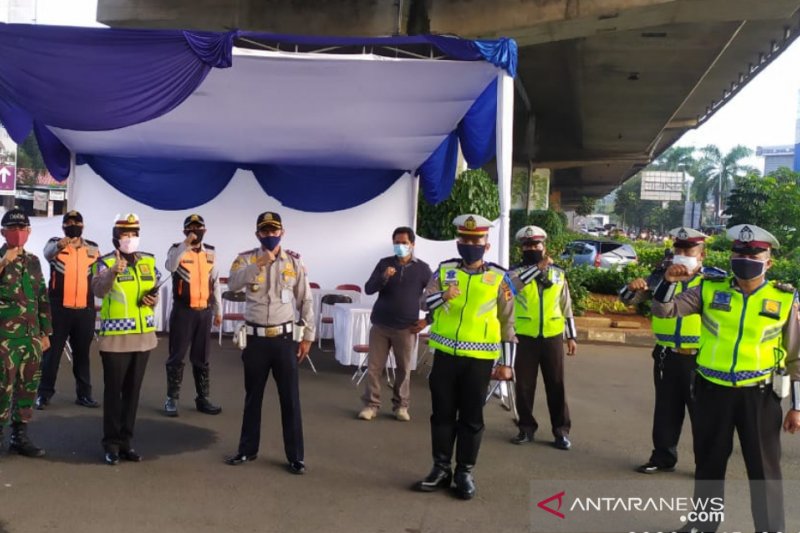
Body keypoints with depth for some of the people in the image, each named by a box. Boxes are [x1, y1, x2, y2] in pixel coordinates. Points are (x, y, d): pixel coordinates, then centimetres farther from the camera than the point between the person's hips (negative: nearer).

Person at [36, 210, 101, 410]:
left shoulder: (93, 248, 9)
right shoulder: (55, 244, -1)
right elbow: (48, 253, -25)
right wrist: (60, 245, -45)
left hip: (85, 309, 3)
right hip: (59, 308, -3)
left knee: (82, 353, 11)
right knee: (52, 351, 3)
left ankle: (84, 393, 19)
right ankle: (44, 393, 13)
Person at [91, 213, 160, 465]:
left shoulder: (149, 261, 8)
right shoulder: (105, 262, -9)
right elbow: (99, 289, -28)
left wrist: (155, 299, -2)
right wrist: (113, 272, -47)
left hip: (143, 335, 5)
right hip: (115, 336, -5)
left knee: (133, 390, 12)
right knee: (113, 391, 3)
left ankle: (126, 441, 22)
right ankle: (112, 444, 14)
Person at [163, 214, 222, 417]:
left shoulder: (211, 252, 9)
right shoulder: (178, 249, -4)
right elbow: (170, 266, -27)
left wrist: (218, 310, 13)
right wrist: (185, 245, -36)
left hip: (204, 311, 4)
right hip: (183, 311, -4)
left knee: (202, 357, 11)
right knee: (177, 356, 2)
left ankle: (203, 398, 19)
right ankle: (172, 399, 12)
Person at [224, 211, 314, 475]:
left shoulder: (294, 261, 0)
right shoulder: (246, 259, -1)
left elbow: (305, 300, 3)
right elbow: (233, 284, -21)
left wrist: (308, 336, 1)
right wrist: (259, 264, -31)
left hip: (283, 338, 0)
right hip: (255, 338, 1)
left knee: (290, 398, 3)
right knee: (253, 396, 14)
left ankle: (295, 456, 14)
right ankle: (248, 449, 30)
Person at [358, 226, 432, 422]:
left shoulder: (422, 268, 0)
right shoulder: (384, 263, 3)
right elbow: (368, 289, -5)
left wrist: (427, 320, 1)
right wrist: (383, 278, -22)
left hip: (406, 328, -1)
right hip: (380, 325, 1)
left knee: (404, 368, 8)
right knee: (374, 367, 2)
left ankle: (401, 406, 21)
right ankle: (371, 404, 12)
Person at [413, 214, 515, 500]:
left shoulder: (498, 277, -1)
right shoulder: (444, 270, 3)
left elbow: (507, 323, 2)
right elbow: (424, 302, -3)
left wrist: (507, 363, 1)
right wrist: (442, 296, -25)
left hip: (479, 359, -2)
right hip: (445, 355, 2)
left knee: (471, 418, 7)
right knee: (442, 414, 10)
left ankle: (465, 473, 20)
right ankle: (441, 469, 23)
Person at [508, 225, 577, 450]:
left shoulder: (558, 274, 7)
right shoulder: (517, 272, -1)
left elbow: (566, 306, 12)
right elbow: (512, 285, -26)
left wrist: (571, 336, 10)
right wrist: (538, 267, -31)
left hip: (552, 337, 1)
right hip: (525, 338, -1)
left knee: (556, 385, 5)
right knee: (524, 386, 6)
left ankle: (561, 431, 15)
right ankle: (526, 428, 19)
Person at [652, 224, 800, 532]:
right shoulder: (710, 290, -2)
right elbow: (664, 311, -5)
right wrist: (669, 282, -24)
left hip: (759, 395, -1)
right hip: (712, 391, 2)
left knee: (764, 470, 8)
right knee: (708, 464, 15)